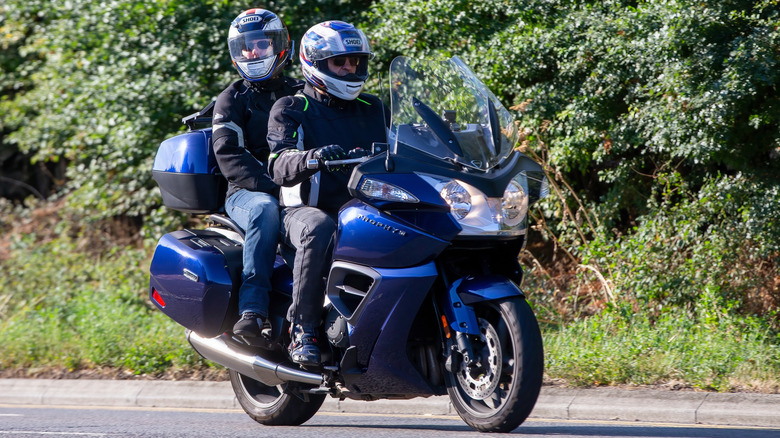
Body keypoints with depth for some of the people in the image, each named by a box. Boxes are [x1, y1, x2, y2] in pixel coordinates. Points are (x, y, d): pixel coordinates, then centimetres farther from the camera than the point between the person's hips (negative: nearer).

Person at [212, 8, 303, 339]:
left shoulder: (302, 95, 22)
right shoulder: (233, 100, 11)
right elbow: (228, 154, -5)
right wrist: (270, 186, -20)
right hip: (245, 193, -3)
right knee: (265, 210, -40)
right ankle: (252, 310, -46)